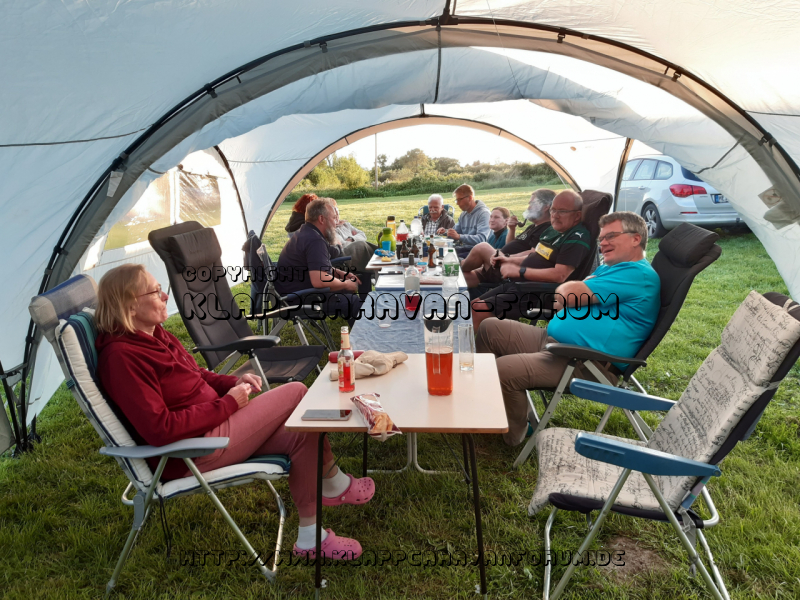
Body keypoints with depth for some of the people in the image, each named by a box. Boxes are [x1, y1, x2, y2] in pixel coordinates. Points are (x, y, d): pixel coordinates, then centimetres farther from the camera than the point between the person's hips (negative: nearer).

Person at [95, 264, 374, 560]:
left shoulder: (154, 334, 8)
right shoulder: (121, 356, -22)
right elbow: (160, 429, -27)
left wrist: (234, 382, -1)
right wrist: (227, 404, -19)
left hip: (209, 425, 9)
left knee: (300, 433, -6)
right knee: (296, 393, -9)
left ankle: (310, 535, 8)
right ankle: (335, 483, 12)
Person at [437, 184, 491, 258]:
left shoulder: (483, 213, -10)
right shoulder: (463, 214, 16)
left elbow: (481, 239, -22)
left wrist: (459, 236, -32)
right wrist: (445, 231, 3)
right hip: (463, 248, 8)